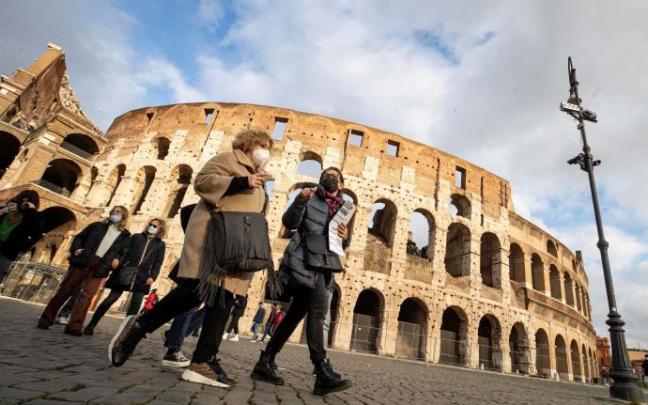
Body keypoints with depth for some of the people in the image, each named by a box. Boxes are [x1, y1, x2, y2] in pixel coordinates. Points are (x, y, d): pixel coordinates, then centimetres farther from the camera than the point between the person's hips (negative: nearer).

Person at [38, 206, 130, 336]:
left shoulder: (125, 237, 10)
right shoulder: (98, 226, 12)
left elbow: (124, 254, 12)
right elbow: (79, 237, 15)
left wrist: (118, 260, -8)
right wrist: (76, 249, -2)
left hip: (99, 267, 0)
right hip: (83, 261, 1)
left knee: (87, 295, -8)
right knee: (66, 290, 4)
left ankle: (74, 326, -4)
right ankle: (46, 319, 17)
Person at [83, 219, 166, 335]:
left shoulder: (160, 244, 8)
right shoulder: (136, 237, 10)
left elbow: (158, 263, 3)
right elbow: (124, 253, 6)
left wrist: (152, 276, -9)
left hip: (142, 277, 0)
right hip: (126, 273, 0)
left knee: (135, 304, -3)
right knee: (111, 299, 3)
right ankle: (91, 325, 16)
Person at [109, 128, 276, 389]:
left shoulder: (258, 178, 31)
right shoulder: (229, 158, 8)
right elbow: (202, 181, -7)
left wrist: (260, 247, 20)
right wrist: (242, 182, -14)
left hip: (237, 247, 8)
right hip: (214, 237, -8)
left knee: (223, 302, 0)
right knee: (193, 292, -17)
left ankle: (203, 362, 2)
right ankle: (137, 327, 4)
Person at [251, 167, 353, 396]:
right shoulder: (310, 198, 6)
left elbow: (342, 245, 18)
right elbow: (289, 223, -7)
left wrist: (345, 237, -5)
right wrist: (300, 200, -22)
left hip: (325, 266, 6)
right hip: (305, 261, -6)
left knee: (296, 314, 6)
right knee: (318, 309, -19)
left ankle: (265, 363, 16)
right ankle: (323, 373, -19)